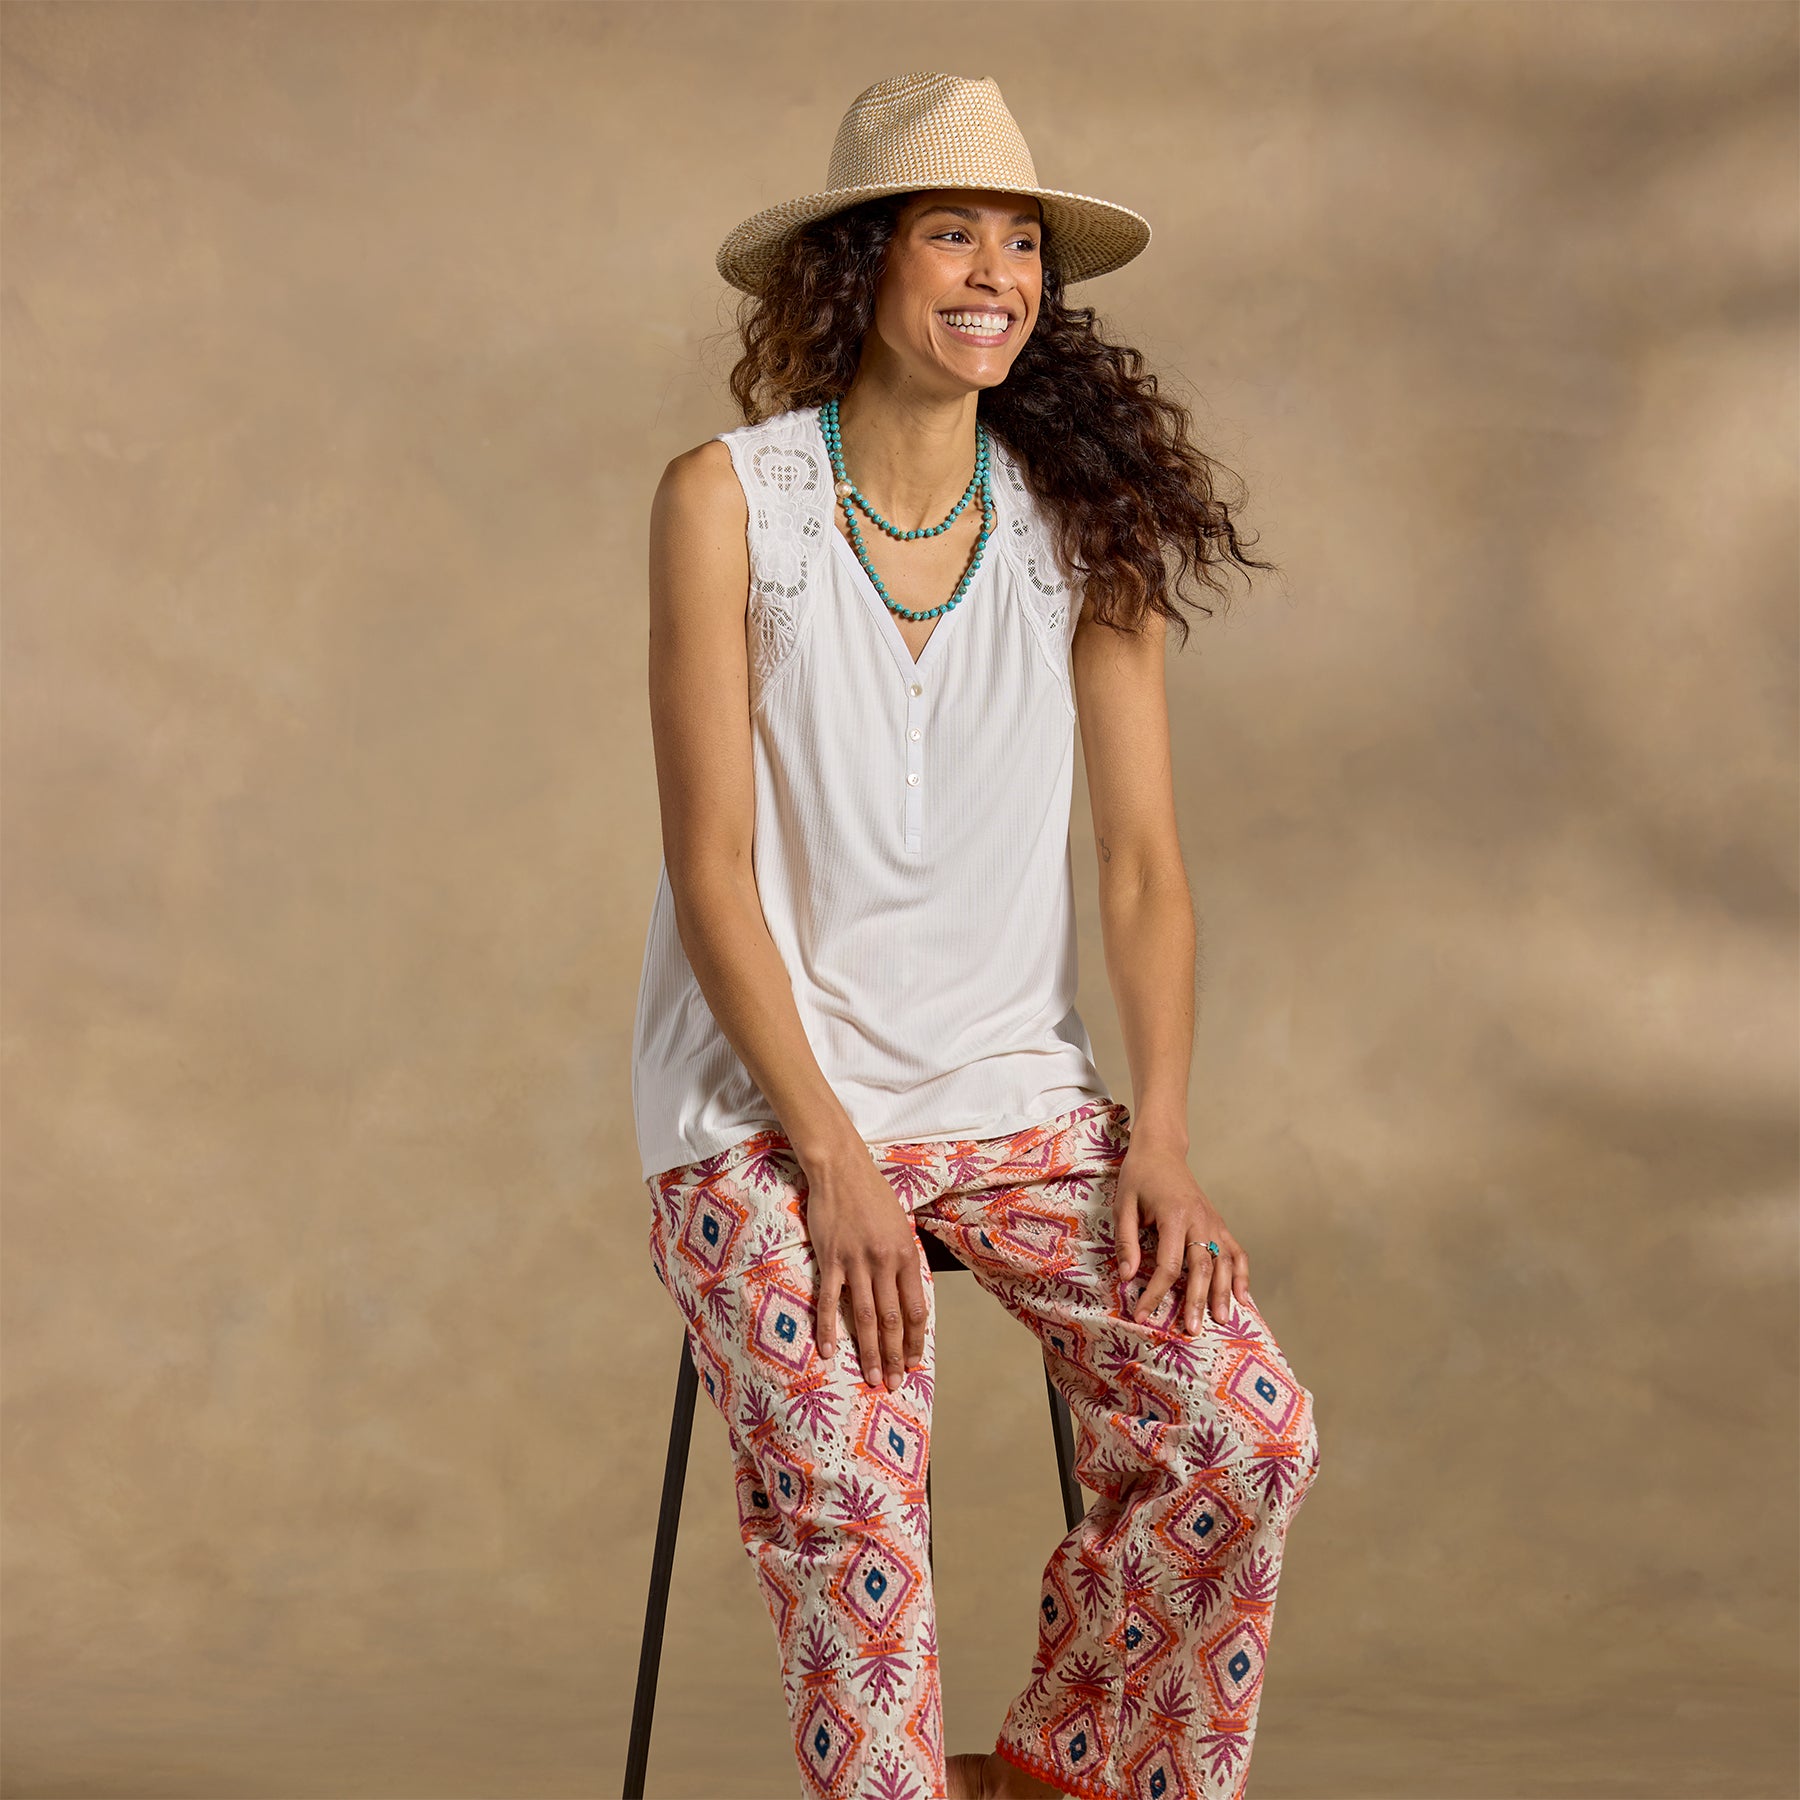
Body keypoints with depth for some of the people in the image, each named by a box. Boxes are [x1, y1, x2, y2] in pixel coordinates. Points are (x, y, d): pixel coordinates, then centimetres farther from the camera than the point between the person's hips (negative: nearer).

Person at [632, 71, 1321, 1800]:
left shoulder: (1086, 524, 5)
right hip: (763, 1098, -3)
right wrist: (829, 1156, -16)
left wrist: (1160, 1131, -10)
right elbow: (712, 866, -8)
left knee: (1243, 1425, -16)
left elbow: (1143, 863, 4)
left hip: (1014, 1090, 3)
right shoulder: (726, 500, -5)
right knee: (846, 1491, -26)